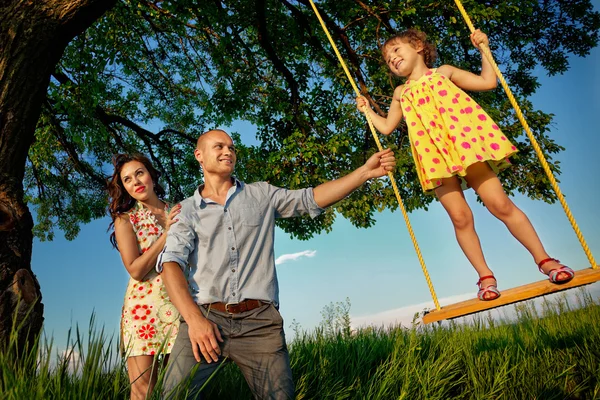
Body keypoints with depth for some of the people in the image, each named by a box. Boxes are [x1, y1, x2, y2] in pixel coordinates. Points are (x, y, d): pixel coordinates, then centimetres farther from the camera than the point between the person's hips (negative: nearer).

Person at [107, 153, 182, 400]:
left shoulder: (180, 212, 9)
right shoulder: (125, 219, 4)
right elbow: (136, 270, -9)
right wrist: (166, 233, -11)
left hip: (180, 304, 2)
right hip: (143, 306, -2)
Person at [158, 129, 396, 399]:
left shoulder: (262, 195, 15)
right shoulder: (186, 211, 10)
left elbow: (310, 199, 6)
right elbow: (172, 262, -3)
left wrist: (365, 172, -5)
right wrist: (194, 319, -20)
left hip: (259, 322, 1)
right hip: (205, 317, 0)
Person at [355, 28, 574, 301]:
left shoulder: (443, 72, 19)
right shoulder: (401, 93, 25)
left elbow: (488, 82, 15)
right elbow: (387, 127, 31)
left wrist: (483, 48, 14)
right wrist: (366, 110, 32)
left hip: (465, 145, -2)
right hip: (434, 156, 2)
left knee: (501, 204, -7)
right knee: (460, 218, -6)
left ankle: (544, 260, 5)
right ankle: (485, 277, 6)